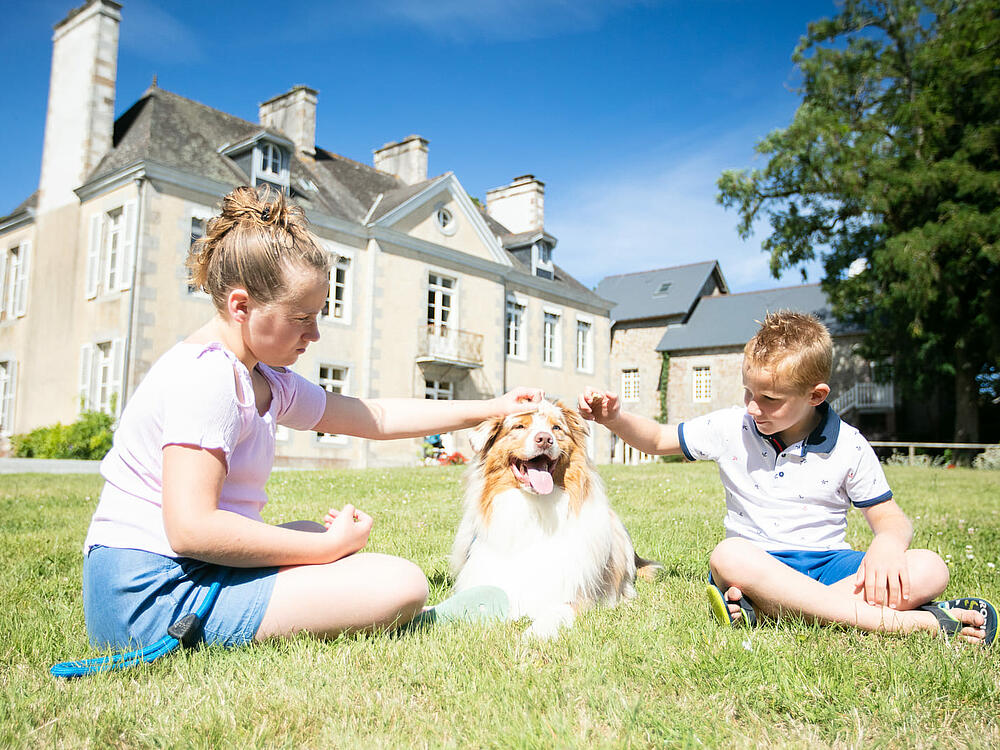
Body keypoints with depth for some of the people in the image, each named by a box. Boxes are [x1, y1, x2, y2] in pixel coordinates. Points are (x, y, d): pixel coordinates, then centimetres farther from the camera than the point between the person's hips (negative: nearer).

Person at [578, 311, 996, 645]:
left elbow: (890, 518, 4)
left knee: (930, 569, -25)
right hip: (761, 562, -1)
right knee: (728, 556, -38)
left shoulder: (848, 447, -2)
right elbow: (656, 440, 7)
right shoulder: (730, 427, 0)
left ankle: (765, 608, -38)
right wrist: (614, 417, -12)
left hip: (828, 562, 1)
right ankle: (895, 621, -37)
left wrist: (887, 544, -21)